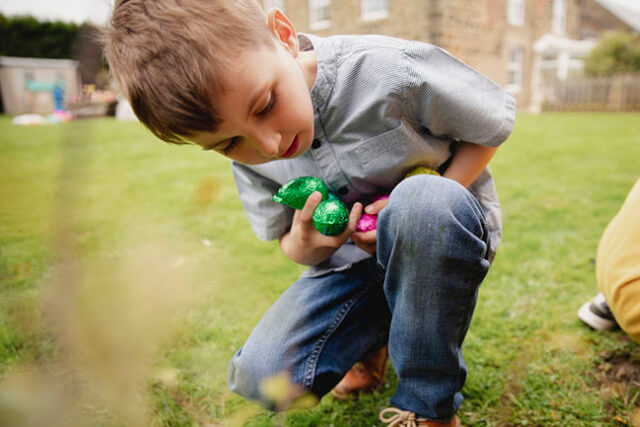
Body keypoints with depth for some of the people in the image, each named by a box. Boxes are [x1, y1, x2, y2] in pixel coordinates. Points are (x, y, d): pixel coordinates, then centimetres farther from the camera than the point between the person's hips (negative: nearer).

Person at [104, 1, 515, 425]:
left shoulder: (391, 69, -25)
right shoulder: (247, 157, -9)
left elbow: (494, 123, -8)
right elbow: (289, 243, 4)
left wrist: (427, 210, -22)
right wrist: (304, 244, -22)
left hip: (449, 232, -2)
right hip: (354, 259, 3)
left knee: (425, 201, -39)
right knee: (261, 376, -14)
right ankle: (375, 332, 17)